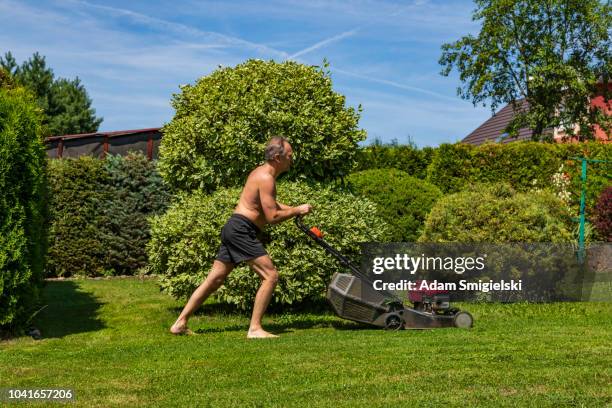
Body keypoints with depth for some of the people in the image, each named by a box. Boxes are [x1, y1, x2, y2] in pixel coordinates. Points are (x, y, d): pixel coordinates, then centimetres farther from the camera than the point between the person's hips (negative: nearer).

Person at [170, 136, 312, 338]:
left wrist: (294, 209, 18)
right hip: (242, 229, -10)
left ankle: (180, 323, 14)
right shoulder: (266, 179, -13)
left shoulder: (261, 172, 18)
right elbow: (272, 217, -17)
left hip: (233, 229, 10)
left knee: (214, 279, 12)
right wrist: (297, 211, -5)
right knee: (270, 275, -10)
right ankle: (254, 329, -10)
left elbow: (269, 205, 31)